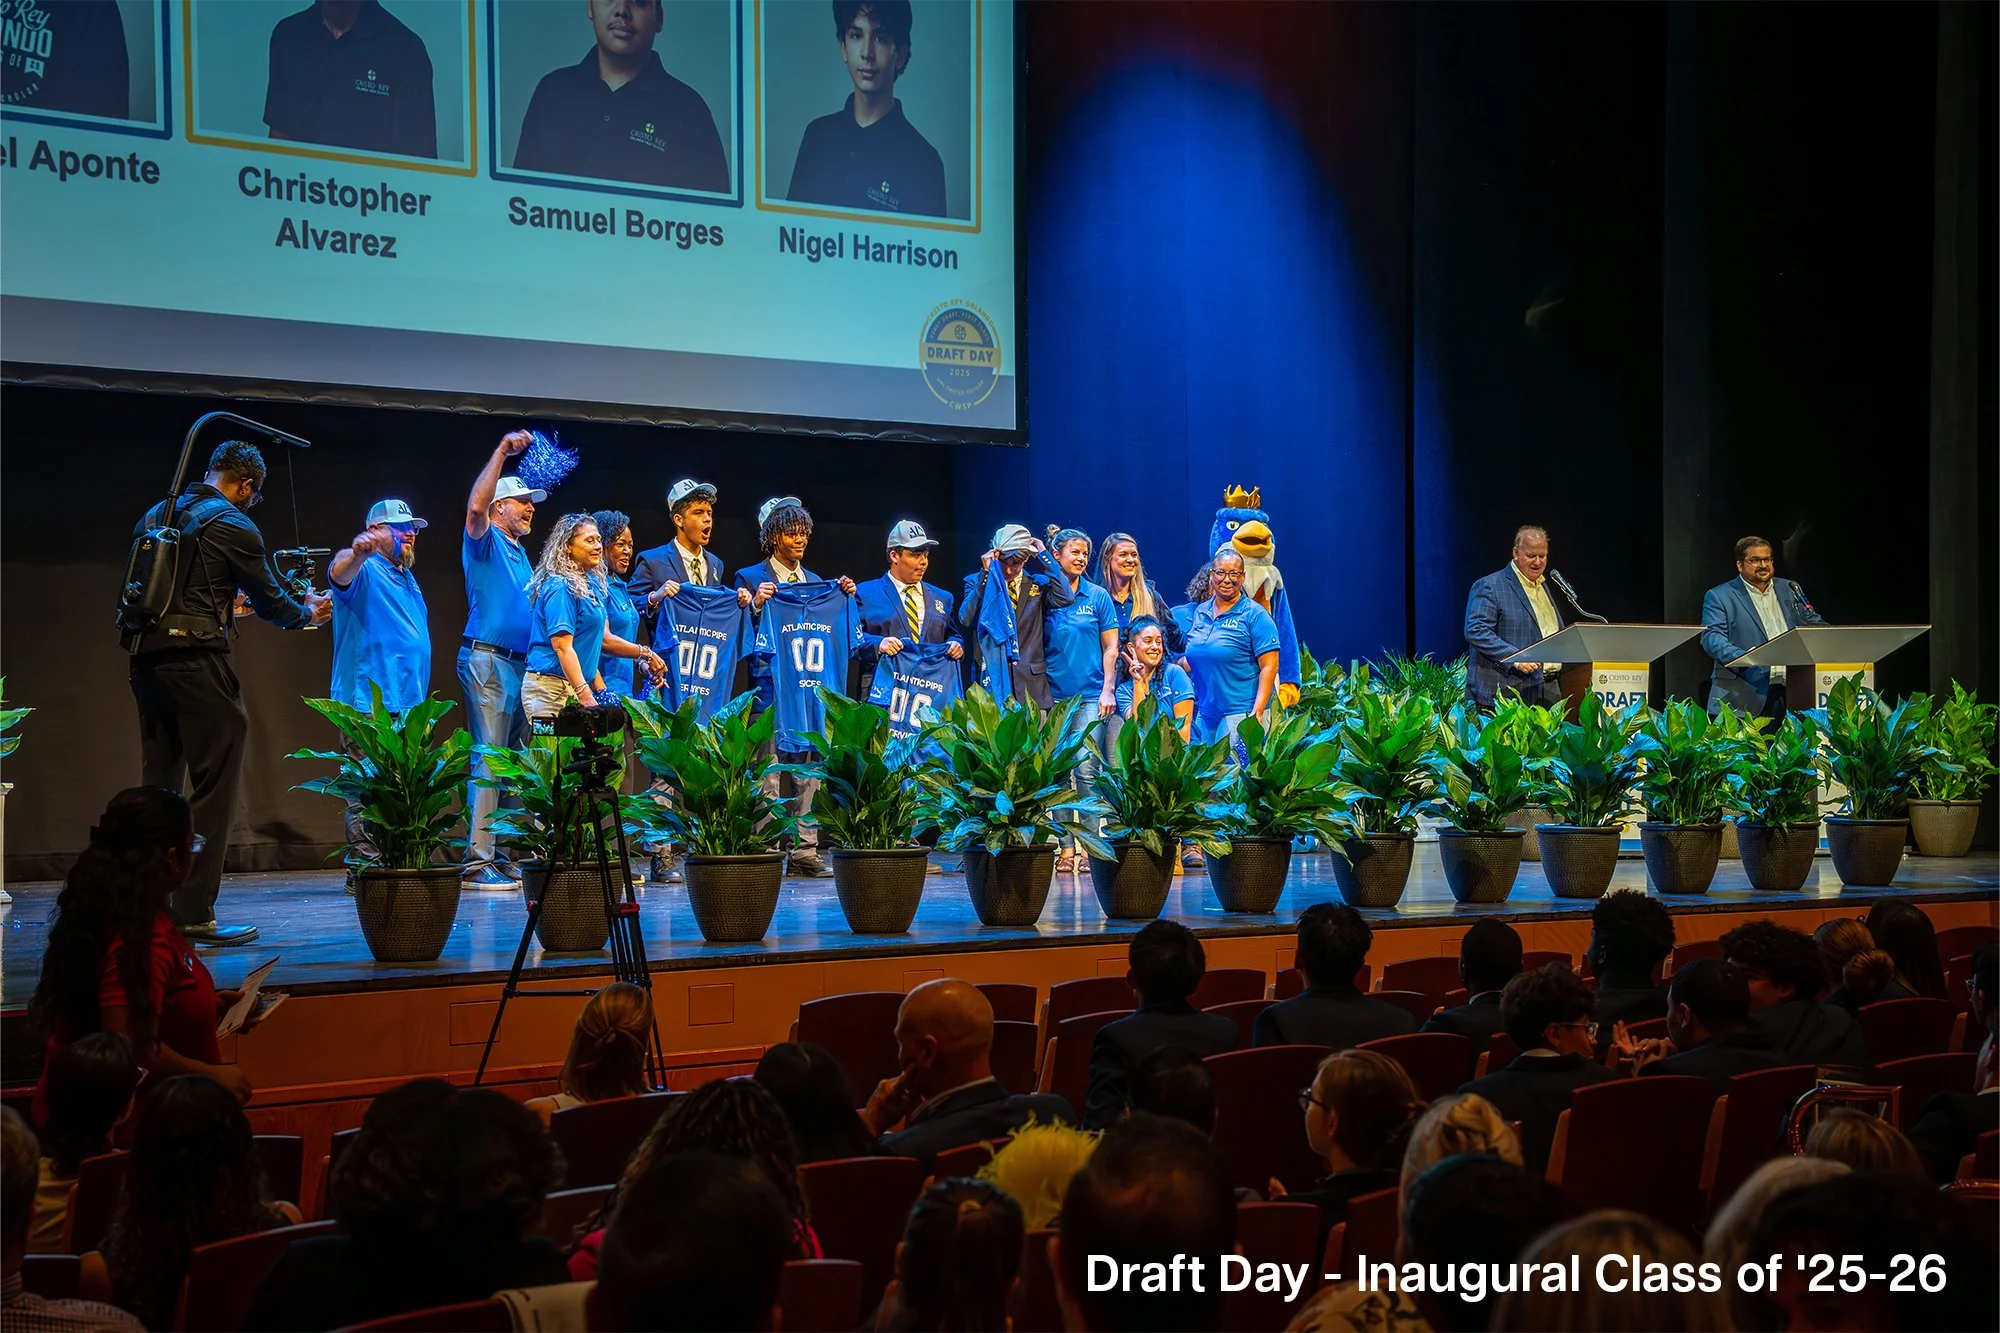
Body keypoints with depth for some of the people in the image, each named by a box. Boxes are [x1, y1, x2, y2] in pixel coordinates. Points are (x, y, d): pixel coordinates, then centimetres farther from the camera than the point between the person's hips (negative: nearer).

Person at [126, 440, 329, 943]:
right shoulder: (232, 525, -5)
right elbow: (270, 601, 0)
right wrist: (309, 612, 21)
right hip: (195, 658, -8)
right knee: (214, 784, -4)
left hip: (145, 657, 8)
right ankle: (194, 916, -7)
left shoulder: (155, 516, 17)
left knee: (159, 784, 14)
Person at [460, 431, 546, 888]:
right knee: (488, 760, -13)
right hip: (487, 659, -9)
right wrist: (502, 452, -24)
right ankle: (478, 862, -15)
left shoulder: (520, 553, 23)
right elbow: (476, 505, -22)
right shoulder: (485, 541, -1)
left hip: (521, 663, 9)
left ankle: (504, 856, 11)